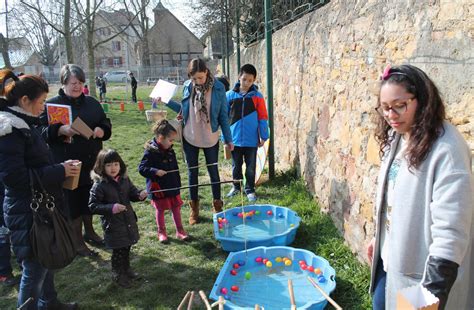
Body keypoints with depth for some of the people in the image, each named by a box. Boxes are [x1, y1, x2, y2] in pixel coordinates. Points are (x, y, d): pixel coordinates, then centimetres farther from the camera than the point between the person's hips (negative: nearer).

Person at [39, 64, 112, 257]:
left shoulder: (91, 103, 9)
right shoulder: (52, 104, -6)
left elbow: (105, 122, 16)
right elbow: (42, 131, -11)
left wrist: (102, 130, -7)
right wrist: (60, 130, -28)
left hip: (91, 161, 5)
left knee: (89, 197, 18)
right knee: (73, 201, 5)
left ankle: (89, 232, 38)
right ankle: (78, 242, 19)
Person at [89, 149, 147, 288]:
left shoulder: (124, 180, -2)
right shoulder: (99, 185, -18)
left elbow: (132, 193, 10)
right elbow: (93, 206, -17)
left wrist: (140, 194, -13)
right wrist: (111, 208, -28)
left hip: (128, 221, 6)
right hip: (113, 224, -5)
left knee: (126, 248, 21)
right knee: (118, 251, 7)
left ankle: (126, 269, 43)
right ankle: (118, 274, 29)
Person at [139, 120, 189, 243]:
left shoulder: (170, 151, 3)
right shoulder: (150, 152, -17)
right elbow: (142, 168, -18)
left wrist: (178, 184, 14)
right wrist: (155, 171, -31)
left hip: (173, 186, 5)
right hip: (159, 188, -5)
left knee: (176, 208, 12)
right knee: (160, 210, 10)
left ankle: (179, 230, 25)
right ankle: (161, 232, 27)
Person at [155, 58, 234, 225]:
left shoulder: (218, 87, -11)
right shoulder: (187, 86, -3)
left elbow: (223, 115, -5)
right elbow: (184, 110, 9)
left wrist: (228, 138, -4)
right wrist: (166, 101, 3)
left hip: (210, 138, -2)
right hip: (189, 137, 3)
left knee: (213, 171, 11)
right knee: (192, 172, 11)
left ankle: (217, 205, 26)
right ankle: (194, 208, 25)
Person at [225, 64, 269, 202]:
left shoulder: (257, 96, -4)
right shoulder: (230, 95, -2)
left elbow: (263, 117, -1)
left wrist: (263, 136, -2)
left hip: (251, 140, -1)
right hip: (235, 139, 1)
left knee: (251, 167, 9)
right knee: (236, 166, 16)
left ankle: (250, 190, 25)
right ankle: (236, 186, 35)